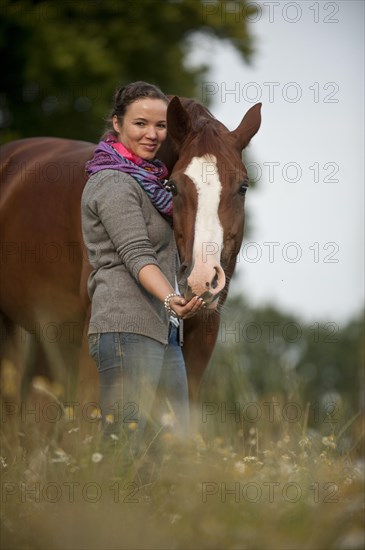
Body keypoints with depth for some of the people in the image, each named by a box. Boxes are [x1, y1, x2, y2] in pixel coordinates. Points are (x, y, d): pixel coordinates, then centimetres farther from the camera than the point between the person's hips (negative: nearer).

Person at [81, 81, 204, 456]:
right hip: (128, 328, -10)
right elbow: (136, 254, -23)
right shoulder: (115, 184, -11)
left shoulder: (146, 179, 20)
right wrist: (170, 299, -36)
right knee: (124, 442, -11)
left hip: (162, 328, 10)